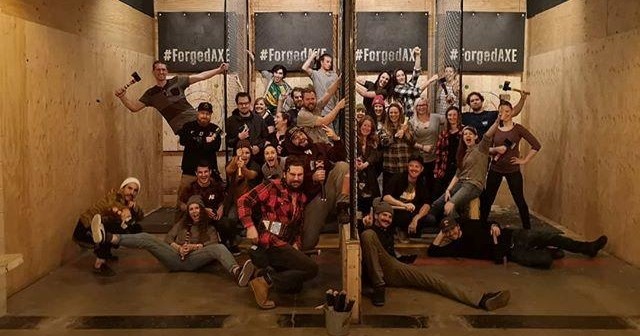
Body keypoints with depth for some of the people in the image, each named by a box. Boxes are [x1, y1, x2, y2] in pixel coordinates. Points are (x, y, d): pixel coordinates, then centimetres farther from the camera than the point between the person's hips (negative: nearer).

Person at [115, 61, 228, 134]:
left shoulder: (177, 81, 8)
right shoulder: (151, 94, 9)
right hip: (181, 127, -1)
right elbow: (134, 107, 5)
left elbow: (200, 76, 6)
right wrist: (122, 97, -13)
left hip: (195, 119, 1)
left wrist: (218, 70, 2)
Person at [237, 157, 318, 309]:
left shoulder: (301, 198, 16)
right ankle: (266, 281, -17)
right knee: (312, 268, -16)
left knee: (295, 286, 10)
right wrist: (250, 226, -21)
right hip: (270, 243, -8)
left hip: (284, 246, 8)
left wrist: (296, 244, 4)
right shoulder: (272, 187, -6)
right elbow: (243, 201, -11)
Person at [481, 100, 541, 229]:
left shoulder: (518, 128, -4)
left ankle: (527, 229, 13)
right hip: (495, 169, 3)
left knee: (520, 201, 1)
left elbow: (536, 145, -6)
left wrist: (524, 160, -7)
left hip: (513, 170, -2)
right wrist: (496, 149, -13)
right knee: (487, 199, 6)